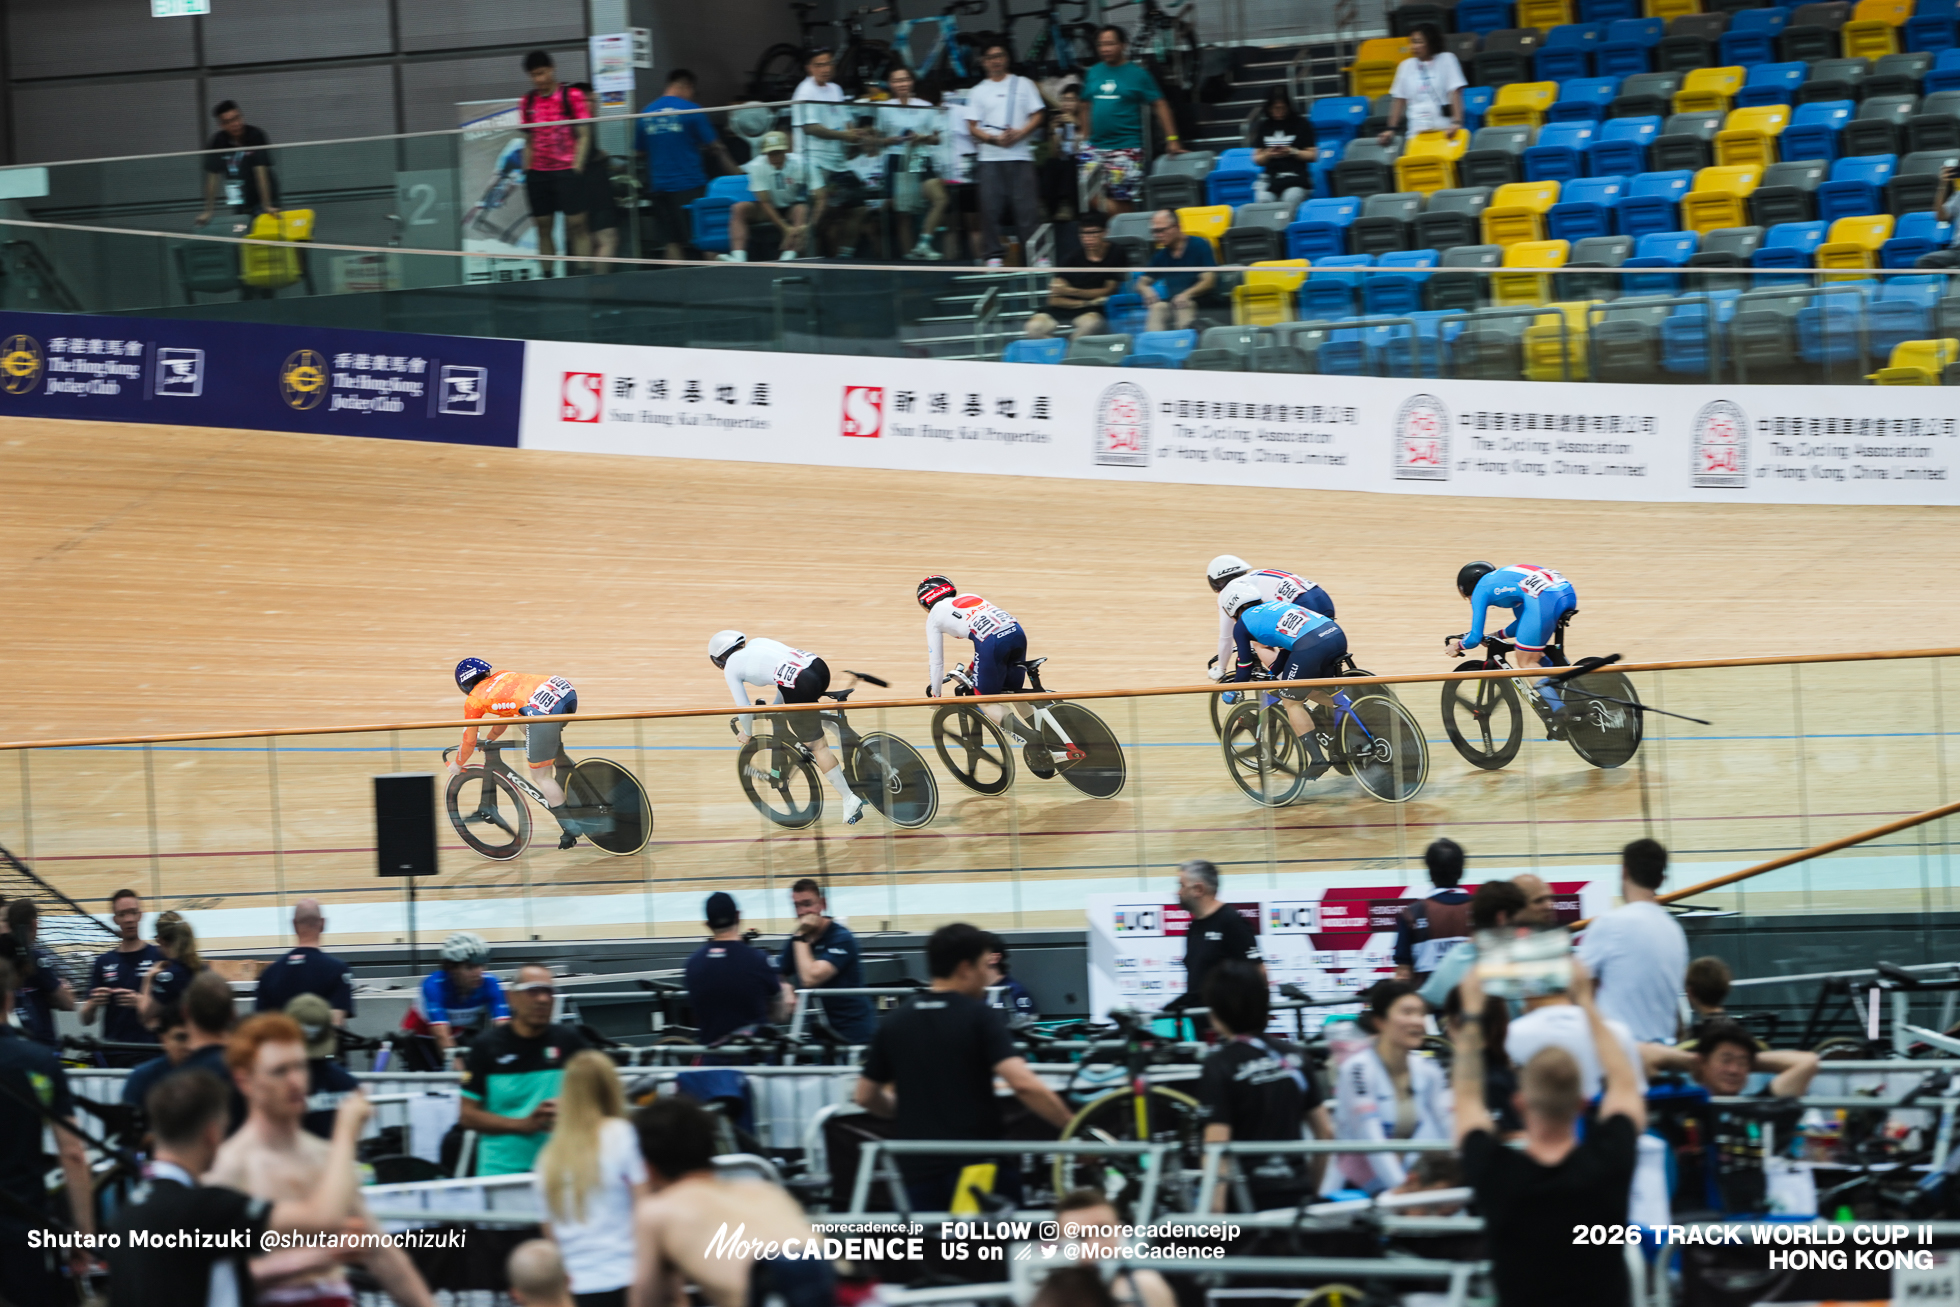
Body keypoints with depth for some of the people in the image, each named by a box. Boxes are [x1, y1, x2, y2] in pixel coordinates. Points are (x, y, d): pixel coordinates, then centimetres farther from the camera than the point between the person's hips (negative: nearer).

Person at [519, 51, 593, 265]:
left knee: (576, 224, -8)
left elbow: (584, 136, -2)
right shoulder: (528, 101, 12)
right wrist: (527, 168, 8)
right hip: (538, 173, 4)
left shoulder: (572, 96, -1)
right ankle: (547, 276, 7)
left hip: (567, 171, -4)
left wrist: (577, 166, -10)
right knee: (543, 227, 3)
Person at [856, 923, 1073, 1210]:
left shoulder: (894, 1022, 7)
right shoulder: (980, 1017, -8)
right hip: (977, 1162, -4)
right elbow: (1023, 1084, -20)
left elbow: (866, 1096, 15)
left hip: (918, 1168, 4)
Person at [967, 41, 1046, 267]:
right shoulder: (978, 92, 10)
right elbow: (973, 127, 5)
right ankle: (994, 255, 1)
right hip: (990, 157, 1)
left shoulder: (1023, 85, 8)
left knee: (1026, 206, -6)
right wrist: (994, 139, -13)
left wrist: (1019, 134, -12)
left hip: (1020, 156, -1)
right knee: (990, 207, -4)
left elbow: (1037, 116, 4)